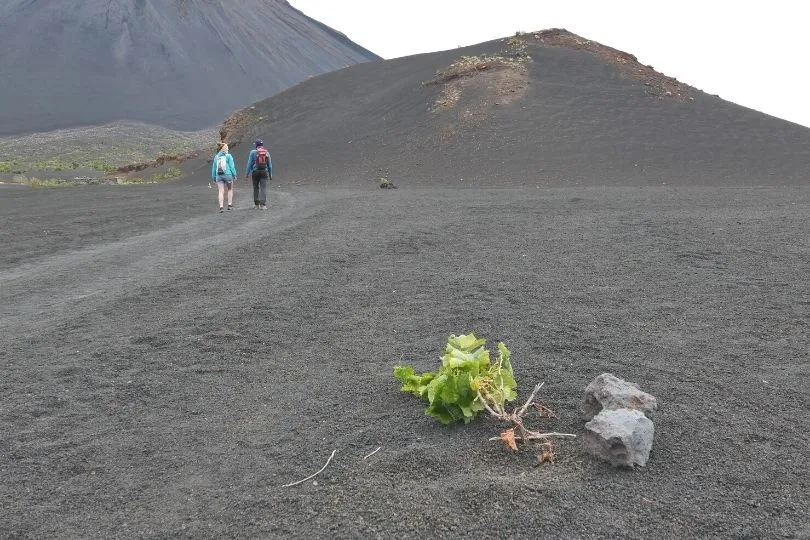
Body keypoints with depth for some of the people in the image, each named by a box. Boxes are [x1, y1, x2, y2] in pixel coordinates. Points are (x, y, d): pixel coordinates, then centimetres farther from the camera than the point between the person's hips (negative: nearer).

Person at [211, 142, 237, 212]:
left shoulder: (216, 157, 9)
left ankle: (221, 207, -9)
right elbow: (232, 166, -7)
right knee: (230, 189, 17)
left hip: (219, 176, 3)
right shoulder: (228, 156, -3)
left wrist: (213, 178, 17)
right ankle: (230, 205, 14)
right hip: (227, 174, -3)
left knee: (221, 191, 1)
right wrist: (234, 175, 2)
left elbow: (213, 168, 11)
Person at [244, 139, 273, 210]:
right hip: (264, 172, 1)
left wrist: (247, 174, -1)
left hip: (255, 172, -1)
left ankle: (256, 204, 18)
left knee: (256, 188, 13)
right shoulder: (267, 153, 4)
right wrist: (270, 174, 15)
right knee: (263, 188, -2)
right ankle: (263, 205, -10)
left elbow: (249, 164, -5)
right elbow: (269, 164, 7)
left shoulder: (253, 152, -3)